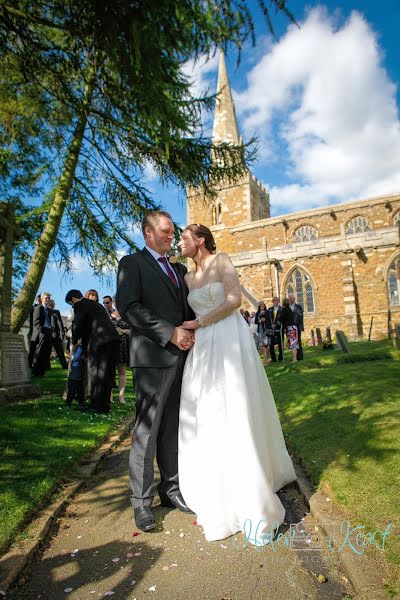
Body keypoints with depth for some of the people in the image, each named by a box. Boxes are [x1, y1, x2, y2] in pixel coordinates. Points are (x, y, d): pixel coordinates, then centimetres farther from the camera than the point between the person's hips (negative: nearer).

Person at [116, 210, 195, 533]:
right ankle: (142, 500, 16)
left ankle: (171, 489, 26)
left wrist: (191, 332, 0)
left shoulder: (179, 268, 21)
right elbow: (128, 307, -13)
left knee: (173, 428, 13)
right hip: (153, 357, -6)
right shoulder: (132, 263, 1)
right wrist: (170, 333, -18)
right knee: (147, 430, 2)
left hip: (181, 357, 6)